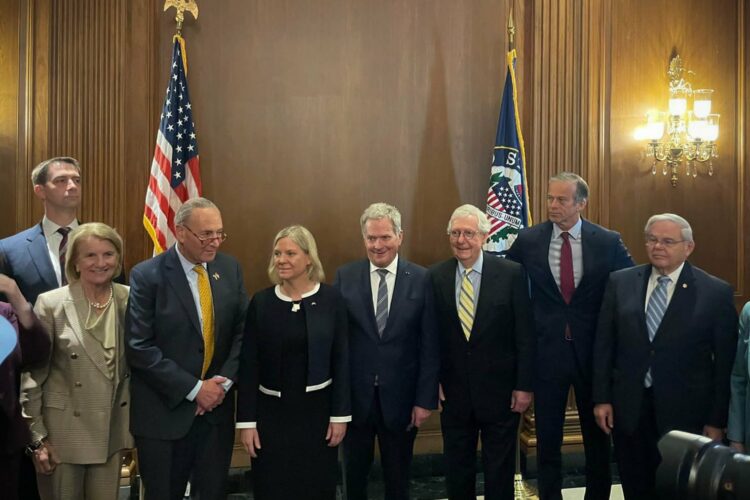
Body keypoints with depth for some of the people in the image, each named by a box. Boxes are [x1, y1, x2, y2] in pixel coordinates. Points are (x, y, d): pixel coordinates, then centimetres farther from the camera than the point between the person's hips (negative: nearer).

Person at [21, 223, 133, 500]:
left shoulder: (130, 300, -1)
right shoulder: (51, 303, -9)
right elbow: (32, 374, -6)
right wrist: (37, 436, -7)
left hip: (111, 431, 3)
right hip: (62, 431, -3)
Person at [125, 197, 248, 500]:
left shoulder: (230, 268, 3)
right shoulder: (147, 276, -11)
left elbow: (243, 330, 5)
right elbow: (139, 347, -15)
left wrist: (224, 382, -9)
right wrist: (194, 388, -16)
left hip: (217, 408, 4)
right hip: (165, 411, -3)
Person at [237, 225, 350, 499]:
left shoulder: (330, 299, -5)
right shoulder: (261, 301, -3)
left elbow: (341, 360, -2)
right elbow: (248, 365, -2)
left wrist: (340, 415, -4)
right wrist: (246, 421, -4)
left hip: (317, 409, 0)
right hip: (271, 411, 1)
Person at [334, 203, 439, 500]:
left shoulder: (421, 279, -5)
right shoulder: (345, 277, -2)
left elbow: (429, 346, -4)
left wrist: (425, 399, -6)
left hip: (401, 397, -1)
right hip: (354, 396, 1)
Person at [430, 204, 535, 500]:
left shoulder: (511, 273, -8)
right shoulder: (436, 276, -1)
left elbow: (525, 335, -7)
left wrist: (524, 386, -8)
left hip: (500, 390, -2)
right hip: (454, 391, 2)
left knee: (500, 470, 12)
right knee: (457, 469, 15)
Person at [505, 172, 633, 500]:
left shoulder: (608, 242, -5)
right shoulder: (528, 240, -3)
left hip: (593, 350, 0)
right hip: (546, 349, 0)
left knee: (598, 436, 14)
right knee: (547, 439, 11)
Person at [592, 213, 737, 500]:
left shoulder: (716, 292, -6)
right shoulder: (620, 282, 1)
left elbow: (725, 362, -4)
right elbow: (604, 344, 4)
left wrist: (717, 421, -4)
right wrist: (602, 398, 0)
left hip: (685, 411, -2)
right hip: (628, 408, 2)